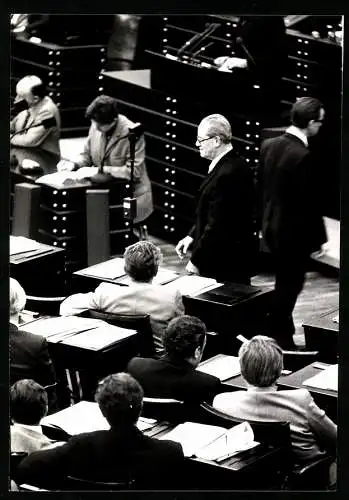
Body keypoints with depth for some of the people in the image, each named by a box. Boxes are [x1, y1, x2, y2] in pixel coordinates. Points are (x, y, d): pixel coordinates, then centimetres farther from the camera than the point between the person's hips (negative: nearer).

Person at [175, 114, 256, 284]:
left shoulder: (226, 175, -23)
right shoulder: (234, 165, 9)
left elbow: (217, 226, -23)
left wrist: (196, 261, -15)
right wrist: (192, 236, 10)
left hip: (225, 264, -10)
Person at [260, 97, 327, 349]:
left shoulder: (268, 145, -1)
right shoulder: (303, 156, -24)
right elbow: (310, 202, -20)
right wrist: (318, 238, -10)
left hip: (272, 227, 8)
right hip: (295, 232, -8)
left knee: (284, 284, 20)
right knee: (288, 287, 6)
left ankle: (283, 334, 30)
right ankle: (279, 341, 13)